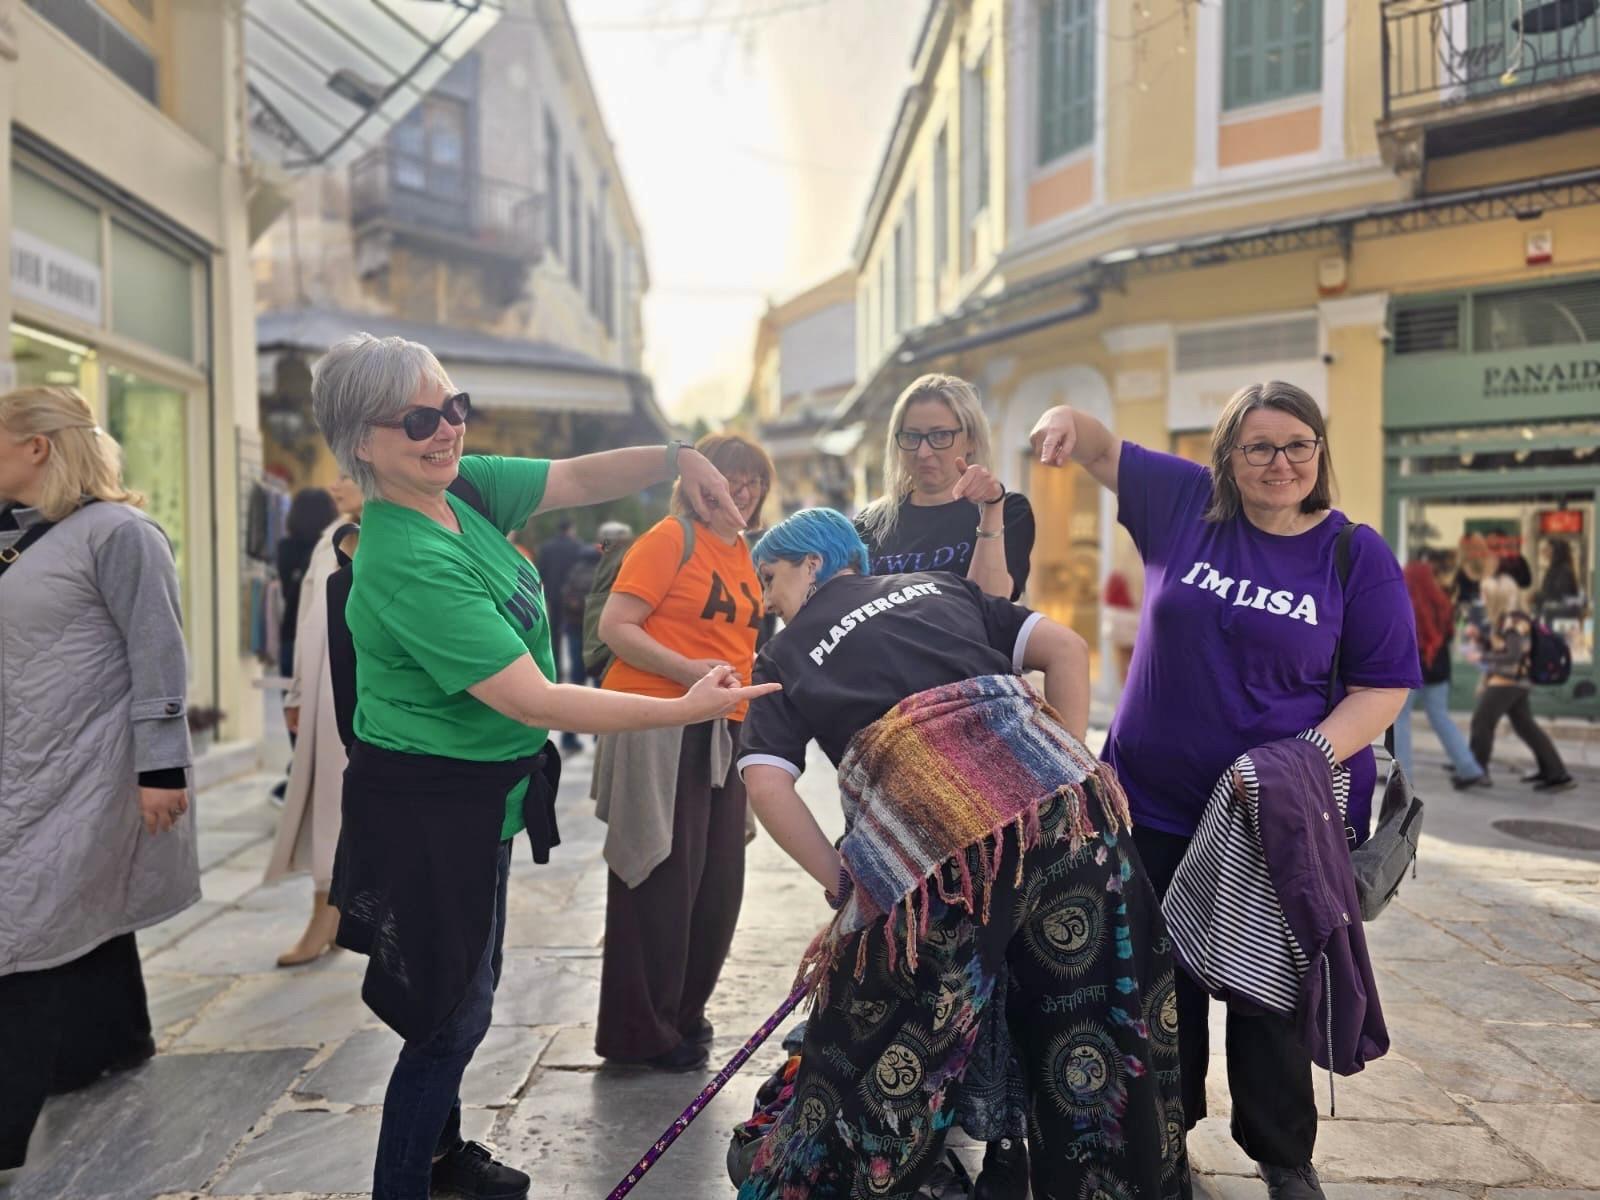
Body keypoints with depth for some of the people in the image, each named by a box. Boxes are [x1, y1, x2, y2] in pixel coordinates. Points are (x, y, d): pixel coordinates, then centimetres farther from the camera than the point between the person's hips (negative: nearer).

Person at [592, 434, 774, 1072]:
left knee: (716, 882, 11)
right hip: (659, 726, -8)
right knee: (661, 878, 0)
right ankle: (643, 1032, 16)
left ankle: (684, 1012, 30)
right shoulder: (670, 538, -7)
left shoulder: (743, 552, 16)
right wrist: (688, 671, -23)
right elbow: (615, 626, -14)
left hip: (721, 731, 8)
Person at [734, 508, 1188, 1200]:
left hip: (924, 815, -3)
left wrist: (842, 882, 10)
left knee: (878, 1046, 12)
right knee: (1093, 1011, 18)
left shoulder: (785, 656, 21)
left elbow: (767, 785, 4)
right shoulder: (938, 586, 30)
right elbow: (1066, 649, 18)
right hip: (1053, 787, 3)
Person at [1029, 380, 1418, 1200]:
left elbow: (1382, 686, -4)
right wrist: (1065, 420, -15)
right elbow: (1101, 449, 9)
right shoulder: (1187, 502, -1)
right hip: (1155, 803, 2)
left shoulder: (1358, 555, -6)